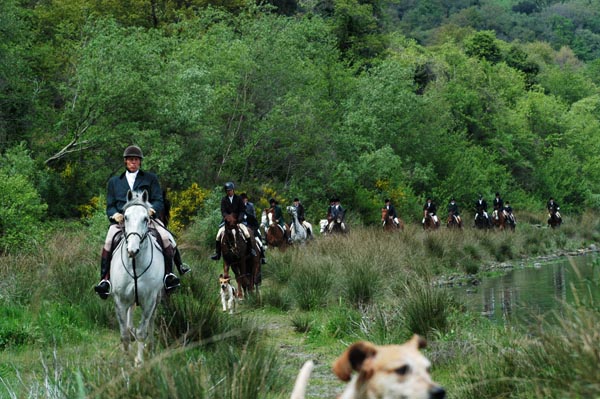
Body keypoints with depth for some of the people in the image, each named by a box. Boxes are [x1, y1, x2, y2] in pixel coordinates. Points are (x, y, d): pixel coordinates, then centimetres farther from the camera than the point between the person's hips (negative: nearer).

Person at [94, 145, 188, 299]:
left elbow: (159, 202, 10)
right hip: (121, 220, 0)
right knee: (109, 242, -31)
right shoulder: (114, 181, 24)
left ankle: (168, 275, -17)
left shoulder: (150, 178, 19)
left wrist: (151, 210, -14)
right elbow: (110, 206, 18)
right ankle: (105, 280, -31)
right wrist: (115, 214, -7)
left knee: (166, 238, -28)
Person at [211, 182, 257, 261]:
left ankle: (251, 249, -1)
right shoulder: (224, 200, 2)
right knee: (219, 235, -15)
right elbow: (223, 212, -5)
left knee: (247, 233, -21)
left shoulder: (238, 198, 0)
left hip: (238, 220, -1)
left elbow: (242, 211, -2)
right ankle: (217, 253, -4)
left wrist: (239, 220, -17)